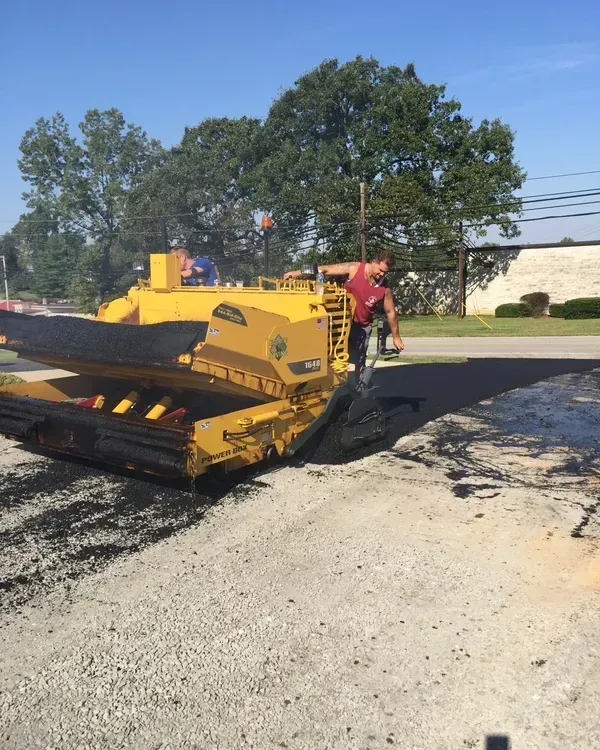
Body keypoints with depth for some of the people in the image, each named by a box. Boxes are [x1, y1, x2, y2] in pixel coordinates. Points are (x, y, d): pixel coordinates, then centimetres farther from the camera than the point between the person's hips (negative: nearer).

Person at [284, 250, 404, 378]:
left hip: (362, 327, 0)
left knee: (359, 361, 5)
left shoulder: (385, 288, -13)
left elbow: (390, 312, -2)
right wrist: (297, 273, -14)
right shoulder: (354, 269, -17)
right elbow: (326, 270, -14)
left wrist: (396, 337, 4)